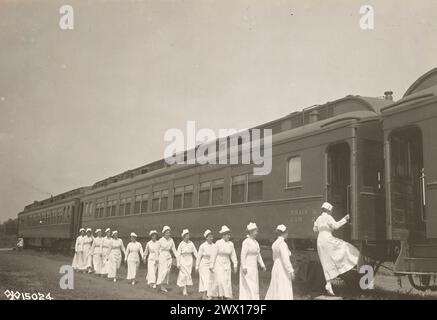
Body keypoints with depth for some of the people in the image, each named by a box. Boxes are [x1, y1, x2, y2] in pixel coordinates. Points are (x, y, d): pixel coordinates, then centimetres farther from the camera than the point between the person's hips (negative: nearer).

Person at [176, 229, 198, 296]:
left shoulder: (191, 243, -2)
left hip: (189, 260, 3)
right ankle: (184, 290, 0)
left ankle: (184, 290, 19)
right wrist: (178, 263, -8)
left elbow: (195, 252, 0)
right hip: (183, 260, -3)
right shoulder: (181, 244, -10)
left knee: (188, 274, 5)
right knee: (185, 274, -7)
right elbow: (178, 254, -7)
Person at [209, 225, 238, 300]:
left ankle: (225, 297, 8)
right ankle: (220, 296, -1)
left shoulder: (231, 244, 1)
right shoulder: (218, 243, -11)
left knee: (227, 281, -1)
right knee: (219, 281, -14)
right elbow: (214, 254, -9)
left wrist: (235, 265, -4)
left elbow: (233, 255, 3)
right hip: (218, 264, -4)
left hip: (227, 265, 4)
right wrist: (211, 266, -9)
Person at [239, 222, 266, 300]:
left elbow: (258, 255, 15)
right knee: (251, 287, -9)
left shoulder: (255, 242, 10)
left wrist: (262, 265, 9)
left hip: (253, 267, 8)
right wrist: (244, 267, -22)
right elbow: (243, 255, -18)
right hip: (247, 268, -8)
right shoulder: (246, 242, -15)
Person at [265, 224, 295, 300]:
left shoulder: (275, 243, 11)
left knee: (275, 291, 14)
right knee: (283, 293, -5)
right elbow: (285, 260, -22)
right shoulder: (283, 244, -17)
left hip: (276, 268, 9)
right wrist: (291, 272, -19)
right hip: (283, 271, -9)